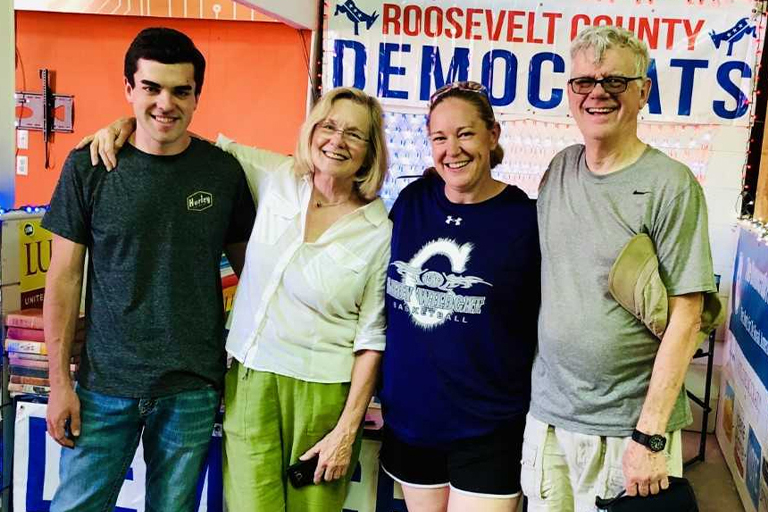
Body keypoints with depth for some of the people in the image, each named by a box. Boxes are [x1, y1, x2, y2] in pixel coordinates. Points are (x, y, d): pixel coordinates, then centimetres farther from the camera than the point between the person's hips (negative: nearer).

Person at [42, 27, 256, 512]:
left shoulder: (223, 171, -2)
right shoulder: (88, 167, -4)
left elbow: (247, 266, 8)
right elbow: (65, 277, 0)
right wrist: (59, 381, -2)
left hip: (193, 389, 1)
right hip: (105, 383, 0)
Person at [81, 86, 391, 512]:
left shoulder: (381, 232, -9)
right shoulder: (276, 178, -1)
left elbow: (372, 340, -7)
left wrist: (347, 431, -7)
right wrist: (126, 123, -3)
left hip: (321, 392, -2)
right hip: (248, 379, 3)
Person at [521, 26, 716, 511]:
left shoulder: (671, 185, -12)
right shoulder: (559, 169, 4)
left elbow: (684, 317, -13)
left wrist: (651, 434, -15)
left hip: (626, 430, -4)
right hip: (545, 414, 5)